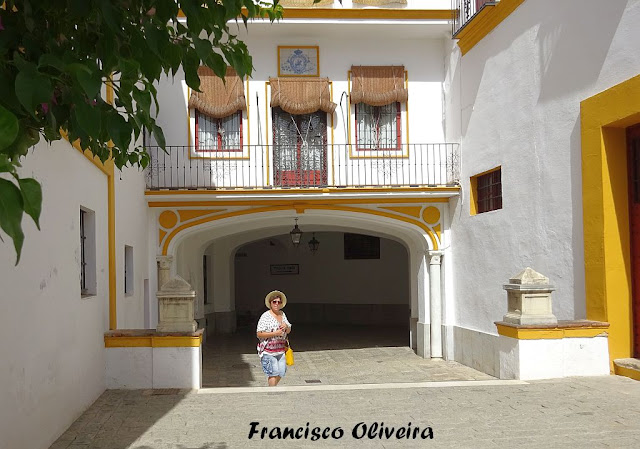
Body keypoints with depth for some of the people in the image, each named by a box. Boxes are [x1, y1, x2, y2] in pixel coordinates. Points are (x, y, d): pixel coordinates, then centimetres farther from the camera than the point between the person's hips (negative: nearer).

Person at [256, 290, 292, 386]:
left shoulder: (282, 314, 10)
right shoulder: (266, 316, -12)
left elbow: (288, 331, 18)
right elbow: (259, 334, -17)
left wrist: (286, 326, -6)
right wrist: (275, 333, -21)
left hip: (280, 349, 7)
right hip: (268, 350, -7)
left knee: (281, 372, 8)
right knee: (273, 373, -9)